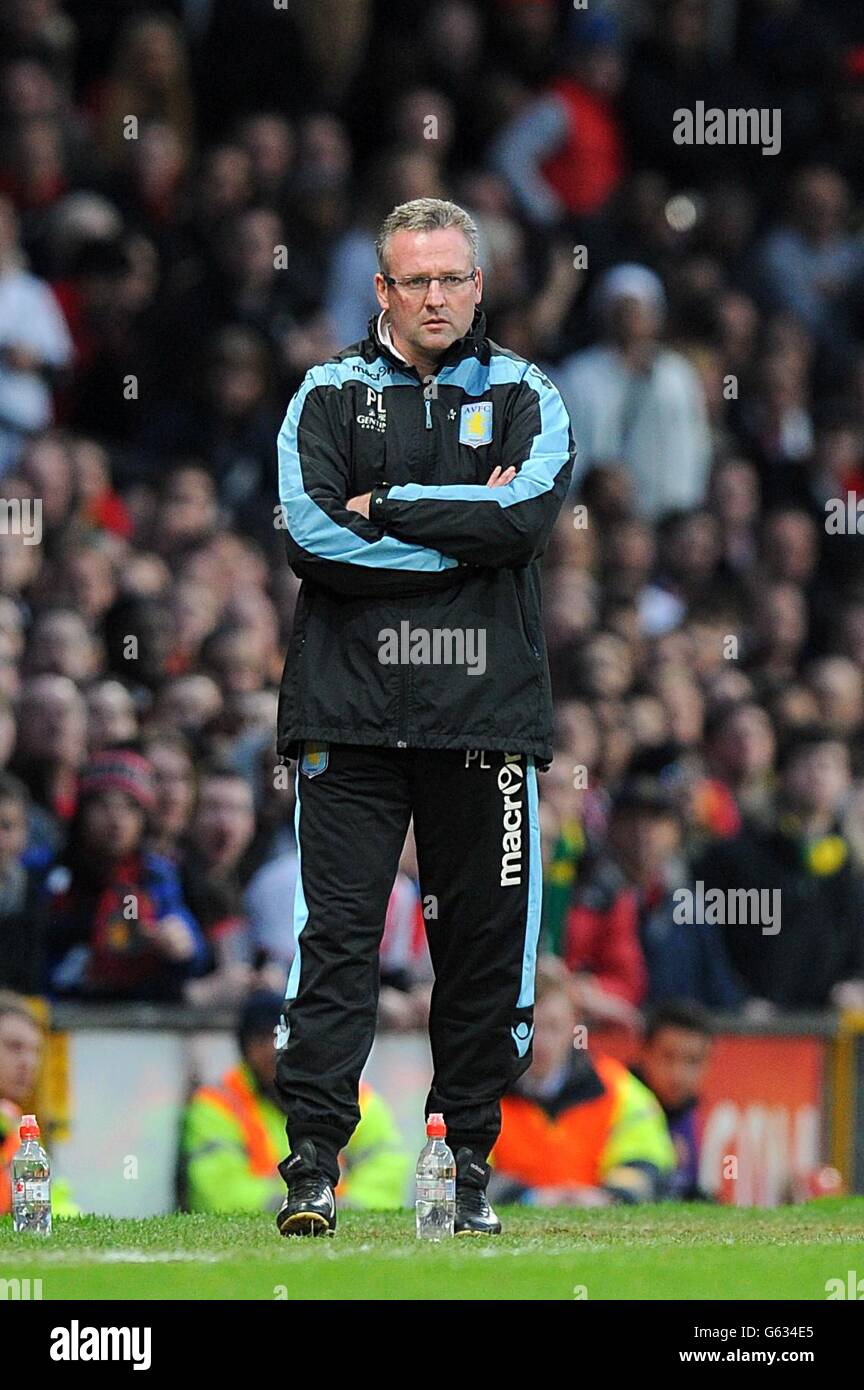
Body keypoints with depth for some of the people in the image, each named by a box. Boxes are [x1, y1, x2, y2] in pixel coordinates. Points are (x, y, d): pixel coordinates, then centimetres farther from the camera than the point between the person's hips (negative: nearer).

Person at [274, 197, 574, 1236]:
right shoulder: (330, 396, 8)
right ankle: (312, 1163, -9)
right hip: (352, 709, -1)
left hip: (485, 713, 1)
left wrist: (385, 511, -9)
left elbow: (530, 514, -10)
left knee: (485, 941, 4)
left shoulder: (526, 399, 10)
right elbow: (311, 536, -7)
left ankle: (467, 1161, 12)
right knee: (337, 932, -7)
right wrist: (466, 530, -8)